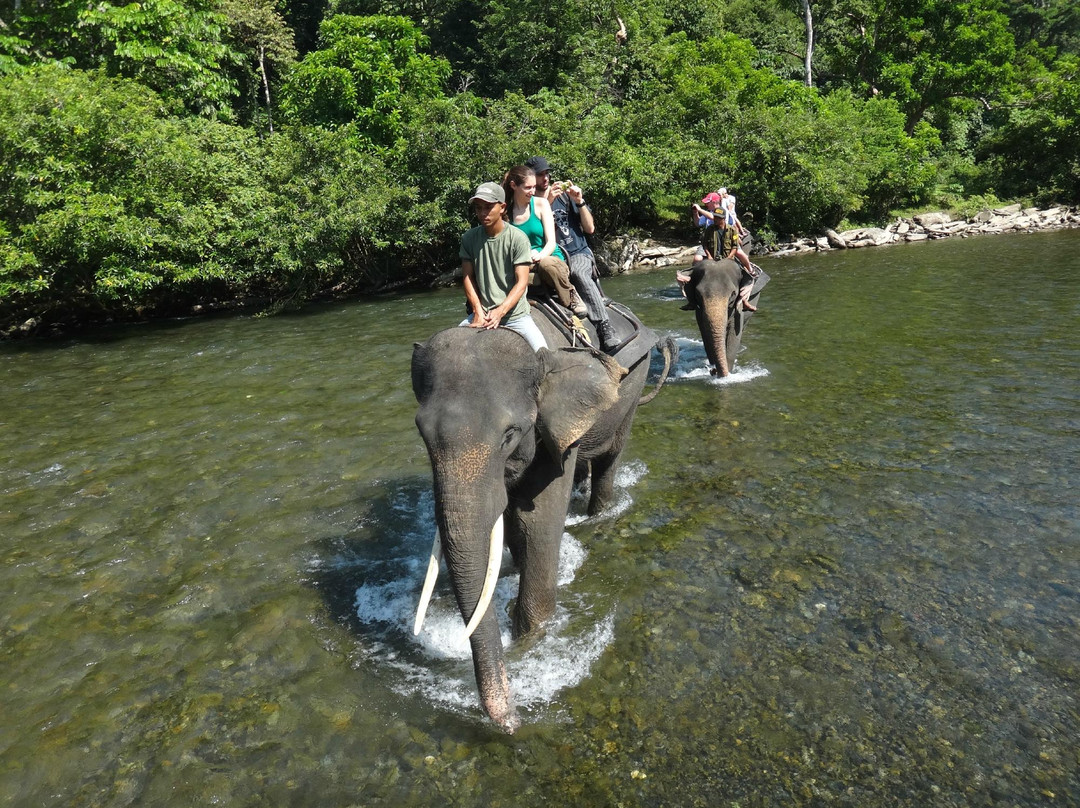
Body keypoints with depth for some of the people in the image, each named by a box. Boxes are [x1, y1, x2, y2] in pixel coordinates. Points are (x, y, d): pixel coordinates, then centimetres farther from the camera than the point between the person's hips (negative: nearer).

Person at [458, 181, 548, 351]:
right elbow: (468, 277, 6)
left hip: (515, 314, -3)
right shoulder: (469, 238, 5)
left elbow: (522, 282, -11)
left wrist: (500, 312, -22)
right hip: (481, 313, 3)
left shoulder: (518, 238, -6)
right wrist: (478, 311, -8)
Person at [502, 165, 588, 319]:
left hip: (550, 259, 0)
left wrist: (540, 256, -26)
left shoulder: (540, 203, 3)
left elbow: (551, 243, -4)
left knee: (547, 265, -39)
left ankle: (572, 298, -15)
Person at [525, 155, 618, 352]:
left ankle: (606, 328, -40)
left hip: (579, 254, 0)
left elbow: (590, 229, 11)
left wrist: (579, 202, -2)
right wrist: (547, 202, -14)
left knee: (579, 273, -35)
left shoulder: (565, 196, 14)